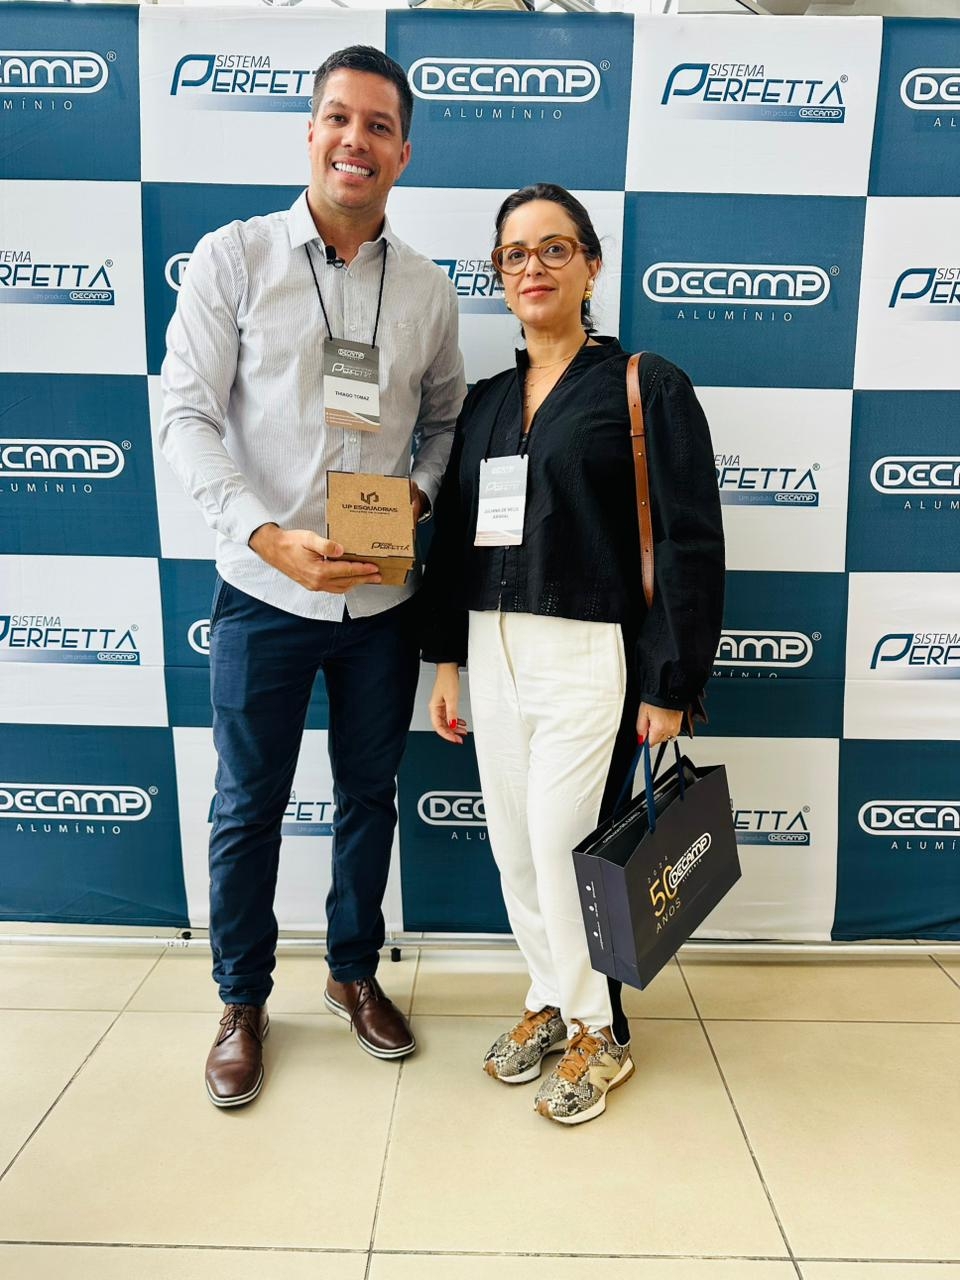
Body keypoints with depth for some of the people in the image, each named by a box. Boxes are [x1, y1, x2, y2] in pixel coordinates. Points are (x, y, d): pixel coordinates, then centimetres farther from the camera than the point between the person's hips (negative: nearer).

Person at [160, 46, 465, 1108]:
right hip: (265, 592, -2)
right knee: (248, 808, 10)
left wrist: (419, 494, -7)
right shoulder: (232, 258, -4)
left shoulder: (428, 290, 5)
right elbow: (186, 416, -9)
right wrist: (270, 535, -22)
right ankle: (242, 1001, 33)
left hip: (383, 597, 3)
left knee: (369, 796, 16)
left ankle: (354, 972, 39)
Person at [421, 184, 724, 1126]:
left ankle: (599, 1031, 21)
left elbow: (689, 545, -8)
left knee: (560, 841, -3)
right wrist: (445, 660, 10)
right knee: (513, 843, 10)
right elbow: (452, 533, 14)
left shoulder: (646, 387, -3)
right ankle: (552, 1000, 32)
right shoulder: (485, 402, 13)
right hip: (494, 648, 6)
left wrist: (671, 687, -12)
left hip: (590, 651, -5)